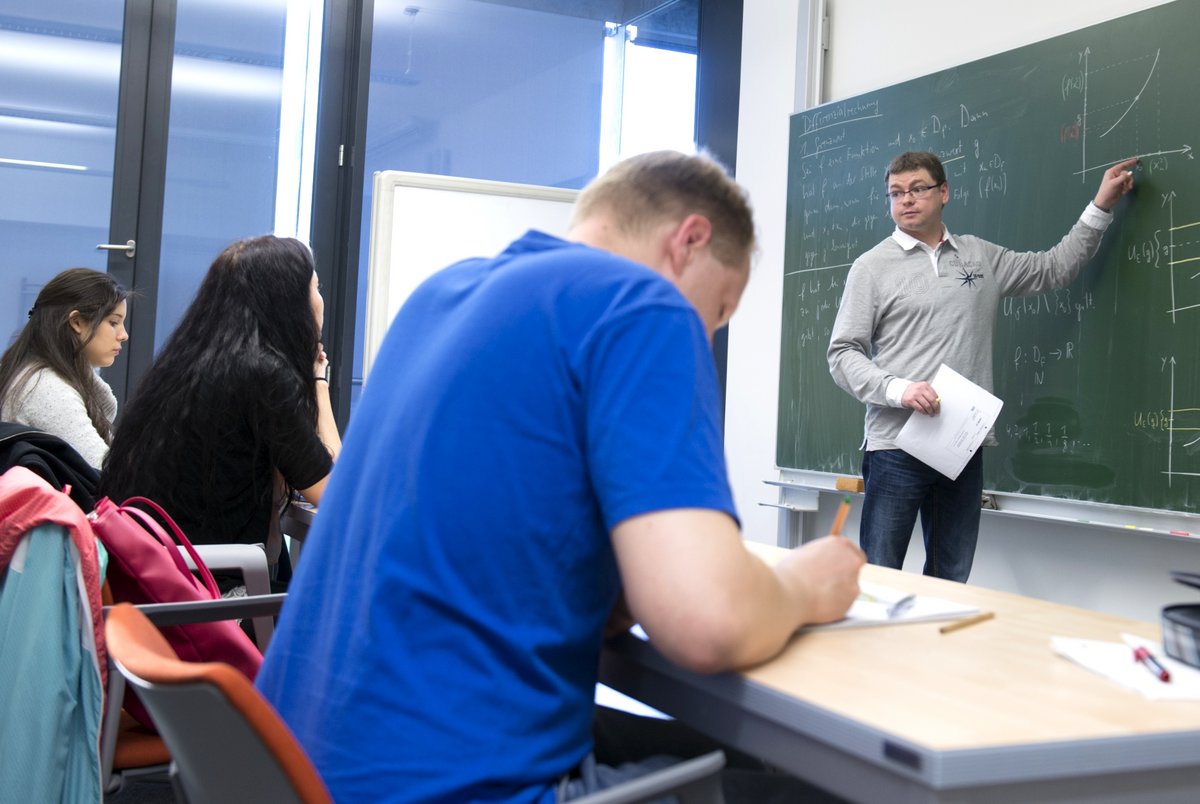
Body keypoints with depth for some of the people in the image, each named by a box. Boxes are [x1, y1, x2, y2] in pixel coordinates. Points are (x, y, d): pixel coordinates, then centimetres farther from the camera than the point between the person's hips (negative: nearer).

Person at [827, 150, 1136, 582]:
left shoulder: (980, 256, 15)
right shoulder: (872, 266, 3)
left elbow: (1054, 267, 24)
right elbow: (843, 353, -2)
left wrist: (1101, 205, 20)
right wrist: (898, 389, -17)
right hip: (896, 447, -4)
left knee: (951, 583, 11)